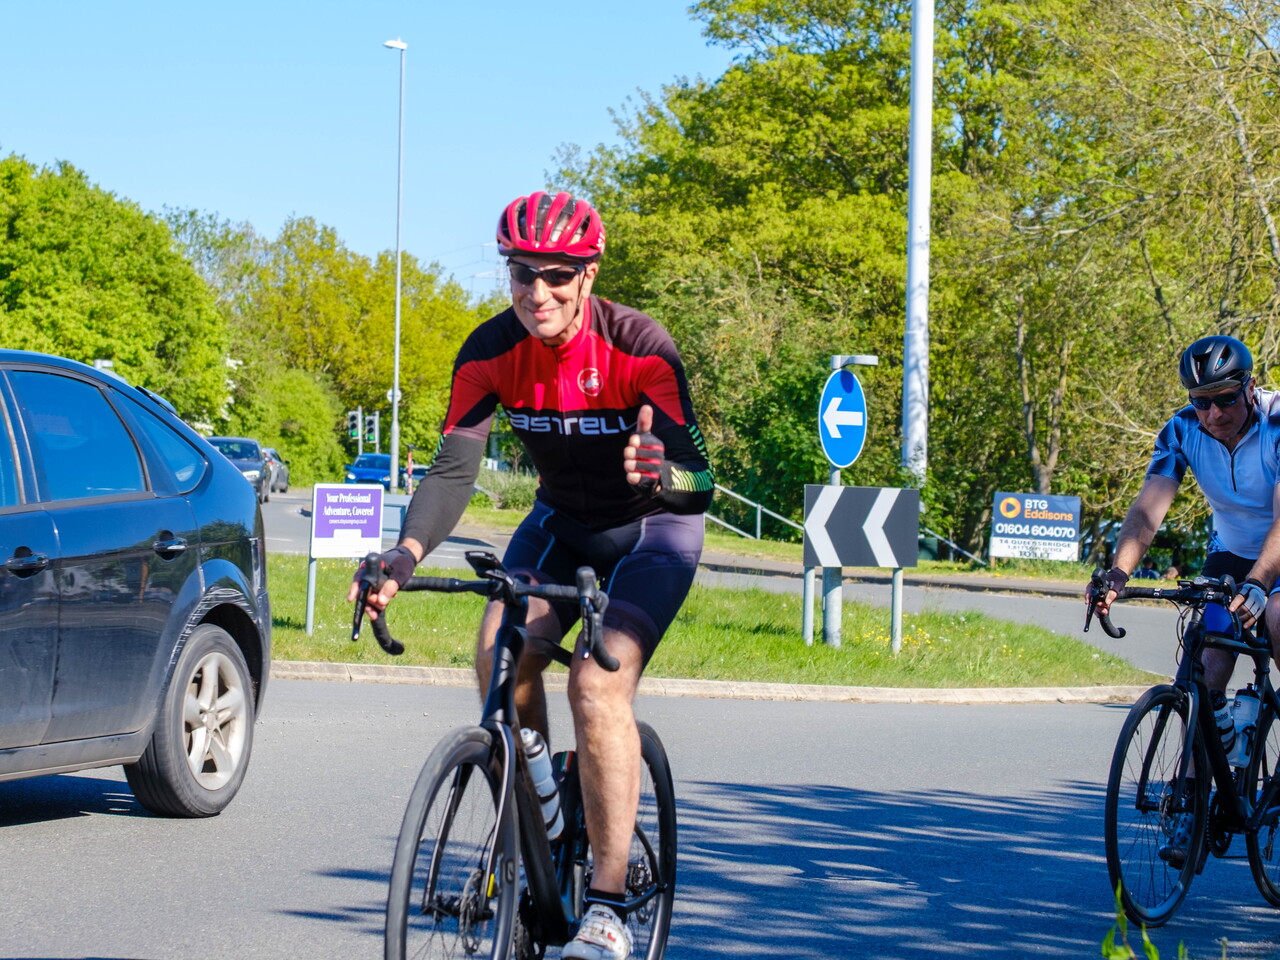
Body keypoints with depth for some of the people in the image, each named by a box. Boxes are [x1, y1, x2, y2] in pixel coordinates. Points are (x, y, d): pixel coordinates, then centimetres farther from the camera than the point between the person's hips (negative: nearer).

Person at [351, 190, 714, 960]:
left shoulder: (638, 348, -28)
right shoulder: (492, 352, -17)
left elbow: (701, 487, -35)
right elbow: (454, 467, -23)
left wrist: (664, 472, -59)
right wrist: (406, 553, -42)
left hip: (653, 527, -4)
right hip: (561, 523, 4)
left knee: (599, 682, -25)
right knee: (502, 652, -23)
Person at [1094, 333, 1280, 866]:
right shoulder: (1182, 431, -18)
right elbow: (1148, 509, -26)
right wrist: (1118, 572, -44)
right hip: (1231, 552, 4)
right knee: (1209, 672, -12)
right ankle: (1194, 810, -7)